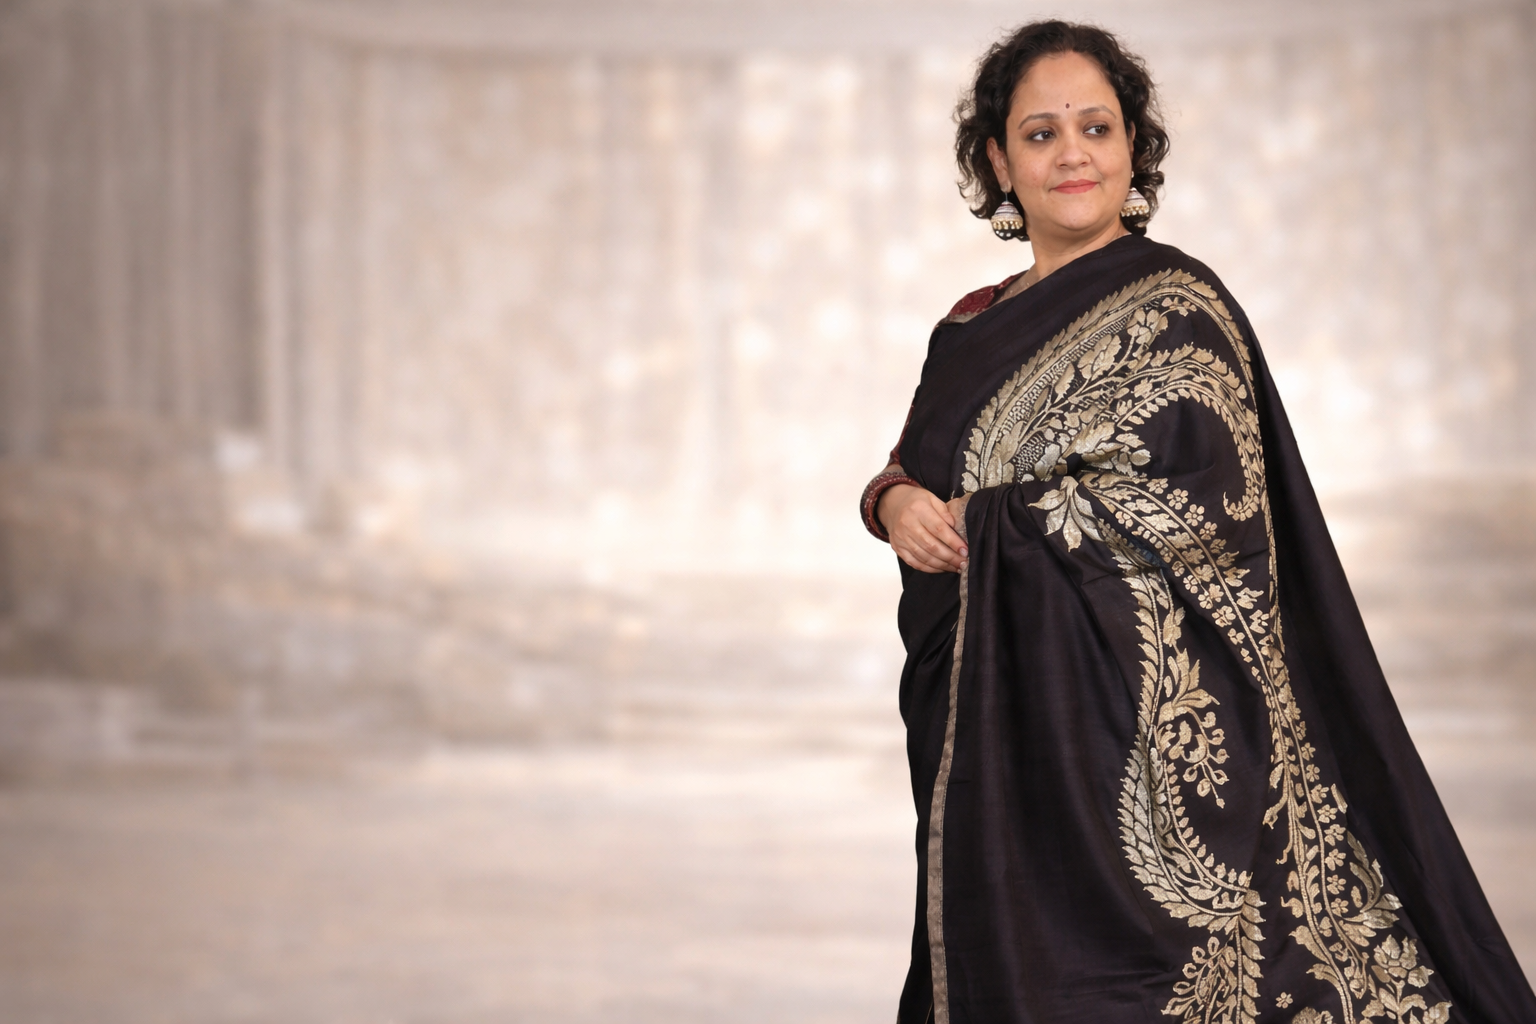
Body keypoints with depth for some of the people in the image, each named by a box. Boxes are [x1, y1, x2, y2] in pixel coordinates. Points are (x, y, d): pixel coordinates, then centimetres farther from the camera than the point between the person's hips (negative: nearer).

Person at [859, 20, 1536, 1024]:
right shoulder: (975, 327, 14)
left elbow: (1189, 499, -18)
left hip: (1123, 709, -6)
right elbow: (911, 467, 17)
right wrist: (897, 502, -8)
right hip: (984, 718, 7)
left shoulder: (1174, 307, -7)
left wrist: (983, 522, -14)